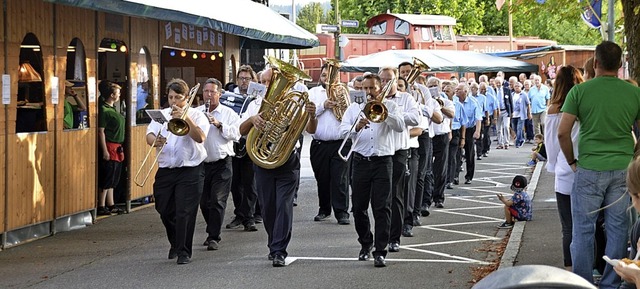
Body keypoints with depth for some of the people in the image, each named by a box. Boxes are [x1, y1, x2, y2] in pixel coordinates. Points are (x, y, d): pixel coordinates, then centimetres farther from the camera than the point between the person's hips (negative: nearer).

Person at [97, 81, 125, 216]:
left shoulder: (113, 110, 15)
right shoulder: (104, 111, -14)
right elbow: (101, 131, -17)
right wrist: (104, 151, -21)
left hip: (117, 148, 10)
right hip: (110, 147, -10)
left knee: (112, 179, 14)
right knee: (107, 179, -6)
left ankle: (110, 205, 20)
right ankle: (101, 206, -2)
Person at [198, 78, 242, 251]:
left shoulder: (228, 113, 3)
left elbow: (236, 134, -8)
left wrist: (219, 124, -17)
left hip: (221, 164, -3)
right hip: (201, 163, 3)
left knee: (217, 201, -8)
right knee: (204, 202, 10)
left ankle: (213, 237, -4)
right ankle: (212, 232, 29)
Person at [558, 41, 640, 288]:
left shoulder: (580, 91, -6)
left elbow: (563, 132, -7)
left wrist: (572, 161, 5)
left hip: (589, 168, -2)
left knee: (583, 229, 6)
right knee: (617, 228, 10)